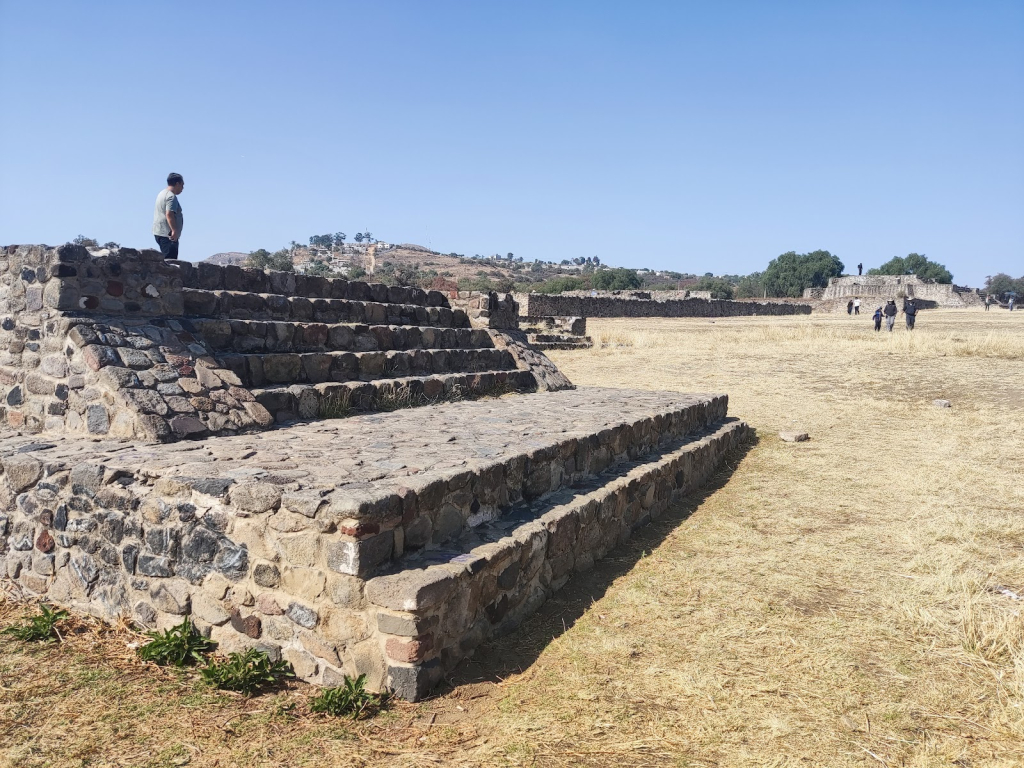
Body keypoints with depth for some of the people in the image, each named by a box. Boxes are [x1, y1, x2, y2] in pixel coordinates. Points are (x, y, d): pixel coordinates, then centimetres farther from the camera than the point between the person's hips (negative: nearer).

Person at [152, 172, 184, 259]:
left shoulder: (162, 193, 20)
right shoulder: (171, 197, -13)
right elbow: (169, 214, -25)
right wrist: (174, 231, -30)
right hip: (167, 234, -11)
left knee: (165, 259, 12)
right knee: (170, 260, -15)